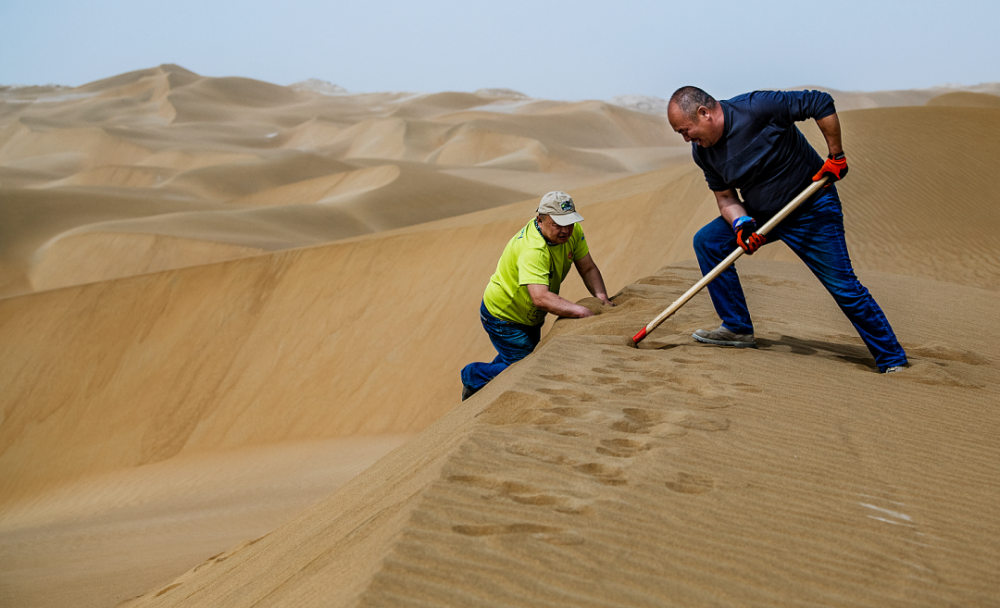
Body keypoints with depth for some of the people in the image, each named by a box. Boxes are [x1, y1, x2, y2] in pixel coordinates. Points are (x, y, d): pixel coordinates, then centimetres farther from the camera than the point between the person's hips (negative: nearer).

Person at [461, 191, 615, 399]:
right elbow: (541, 298, -50)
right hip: (503, 317, -9)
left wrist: (601, 296, -25)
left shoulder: (572, 231, -14)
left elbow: (588, 268, -7)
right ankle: (474, 377, 16)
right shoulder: (532, 250, -40)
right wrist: (581, 311, -56)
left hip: (528, 316, 9)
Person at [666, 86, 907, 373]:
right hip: (759, 213, 6)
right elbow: (725, 196, 1)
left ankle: (892, 360, 6)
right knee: (707, 241, -5)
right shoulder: (702, 151, -7)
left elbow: (821, 103, -20)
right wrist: (741, 225, -19)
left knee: (843, 286, -8)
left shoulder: (758, 107, -27)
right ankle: (738, 329, 4)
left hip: (812, 211, -6)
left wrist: (836, 156, -17)